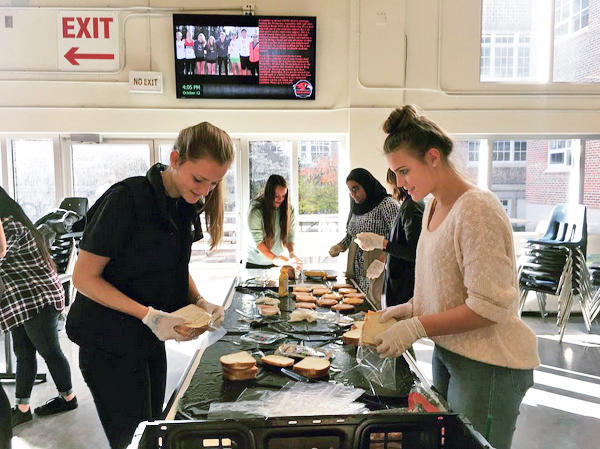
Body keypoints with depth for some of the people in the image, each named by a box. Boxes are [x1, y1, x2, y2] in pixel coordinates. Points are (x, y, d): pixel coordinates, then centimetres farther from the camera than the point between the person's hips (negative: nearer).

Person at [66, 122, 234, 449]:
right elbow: (84, 277, -19)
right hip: (109, 341, -7)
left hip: (151, 341, 7)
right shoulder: (127, 199, -22)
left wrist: (199, 302, -7)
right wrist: (149, 314, -27)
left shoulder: (186, 206, 1)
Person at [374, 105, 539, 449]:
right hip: (447, 351, 8)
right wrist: (410, 308, 2)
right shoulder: (434, 207, 7)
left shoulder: (477, 210, -21)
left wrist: (417, 327, -21)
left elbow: (489, 307, -23)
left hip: (489, 365, -8)